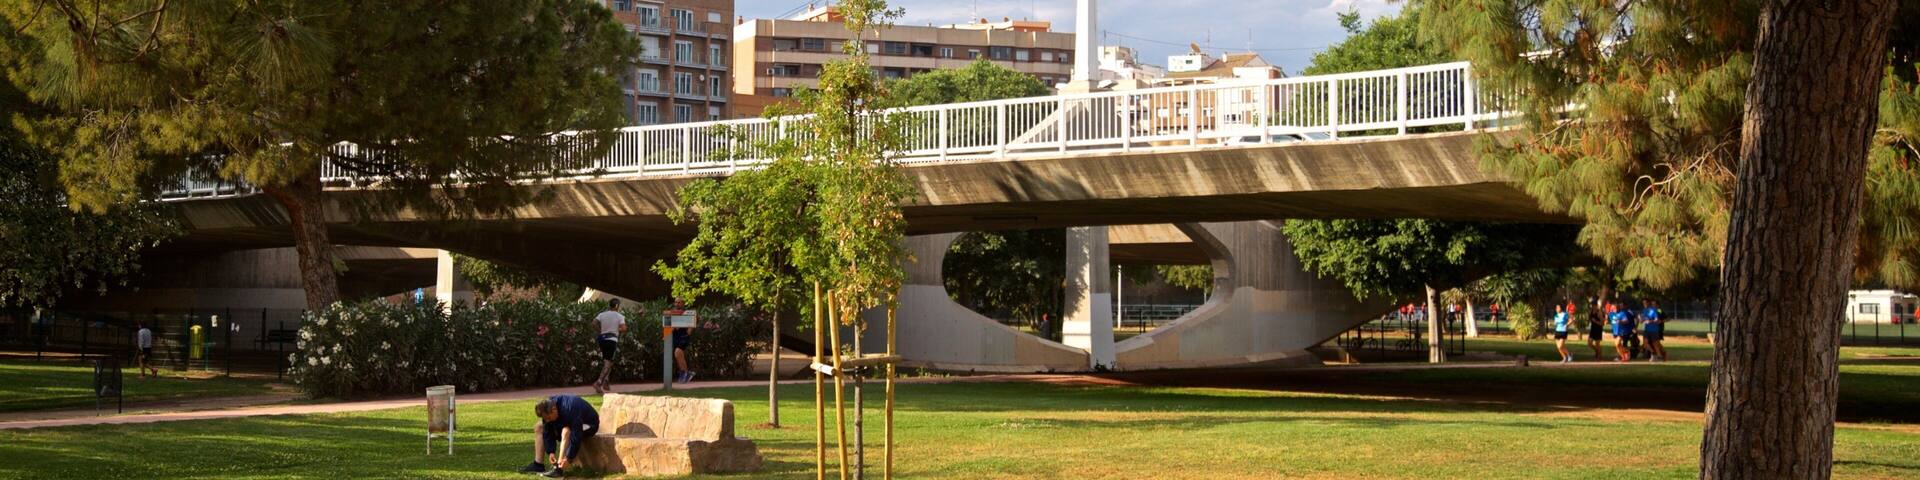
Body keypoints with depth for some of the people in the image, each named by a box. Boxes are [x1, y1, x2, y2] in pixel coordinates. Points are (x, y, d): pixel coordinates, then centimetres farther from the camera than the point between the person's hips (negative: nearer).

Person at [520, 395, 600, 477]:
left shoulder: (570, 410, -39)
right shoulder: (548, 406, -16)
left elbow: (576, 436, -40)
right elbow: (548, 432, -10)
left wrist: (569, 458, -39)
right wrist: (550, 452, -18)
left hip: (588, 425, -8)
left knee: (566, 431, -38)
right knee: (539, 426, 2)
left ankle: (559, 468, -37)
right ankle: (538, 465, -3)